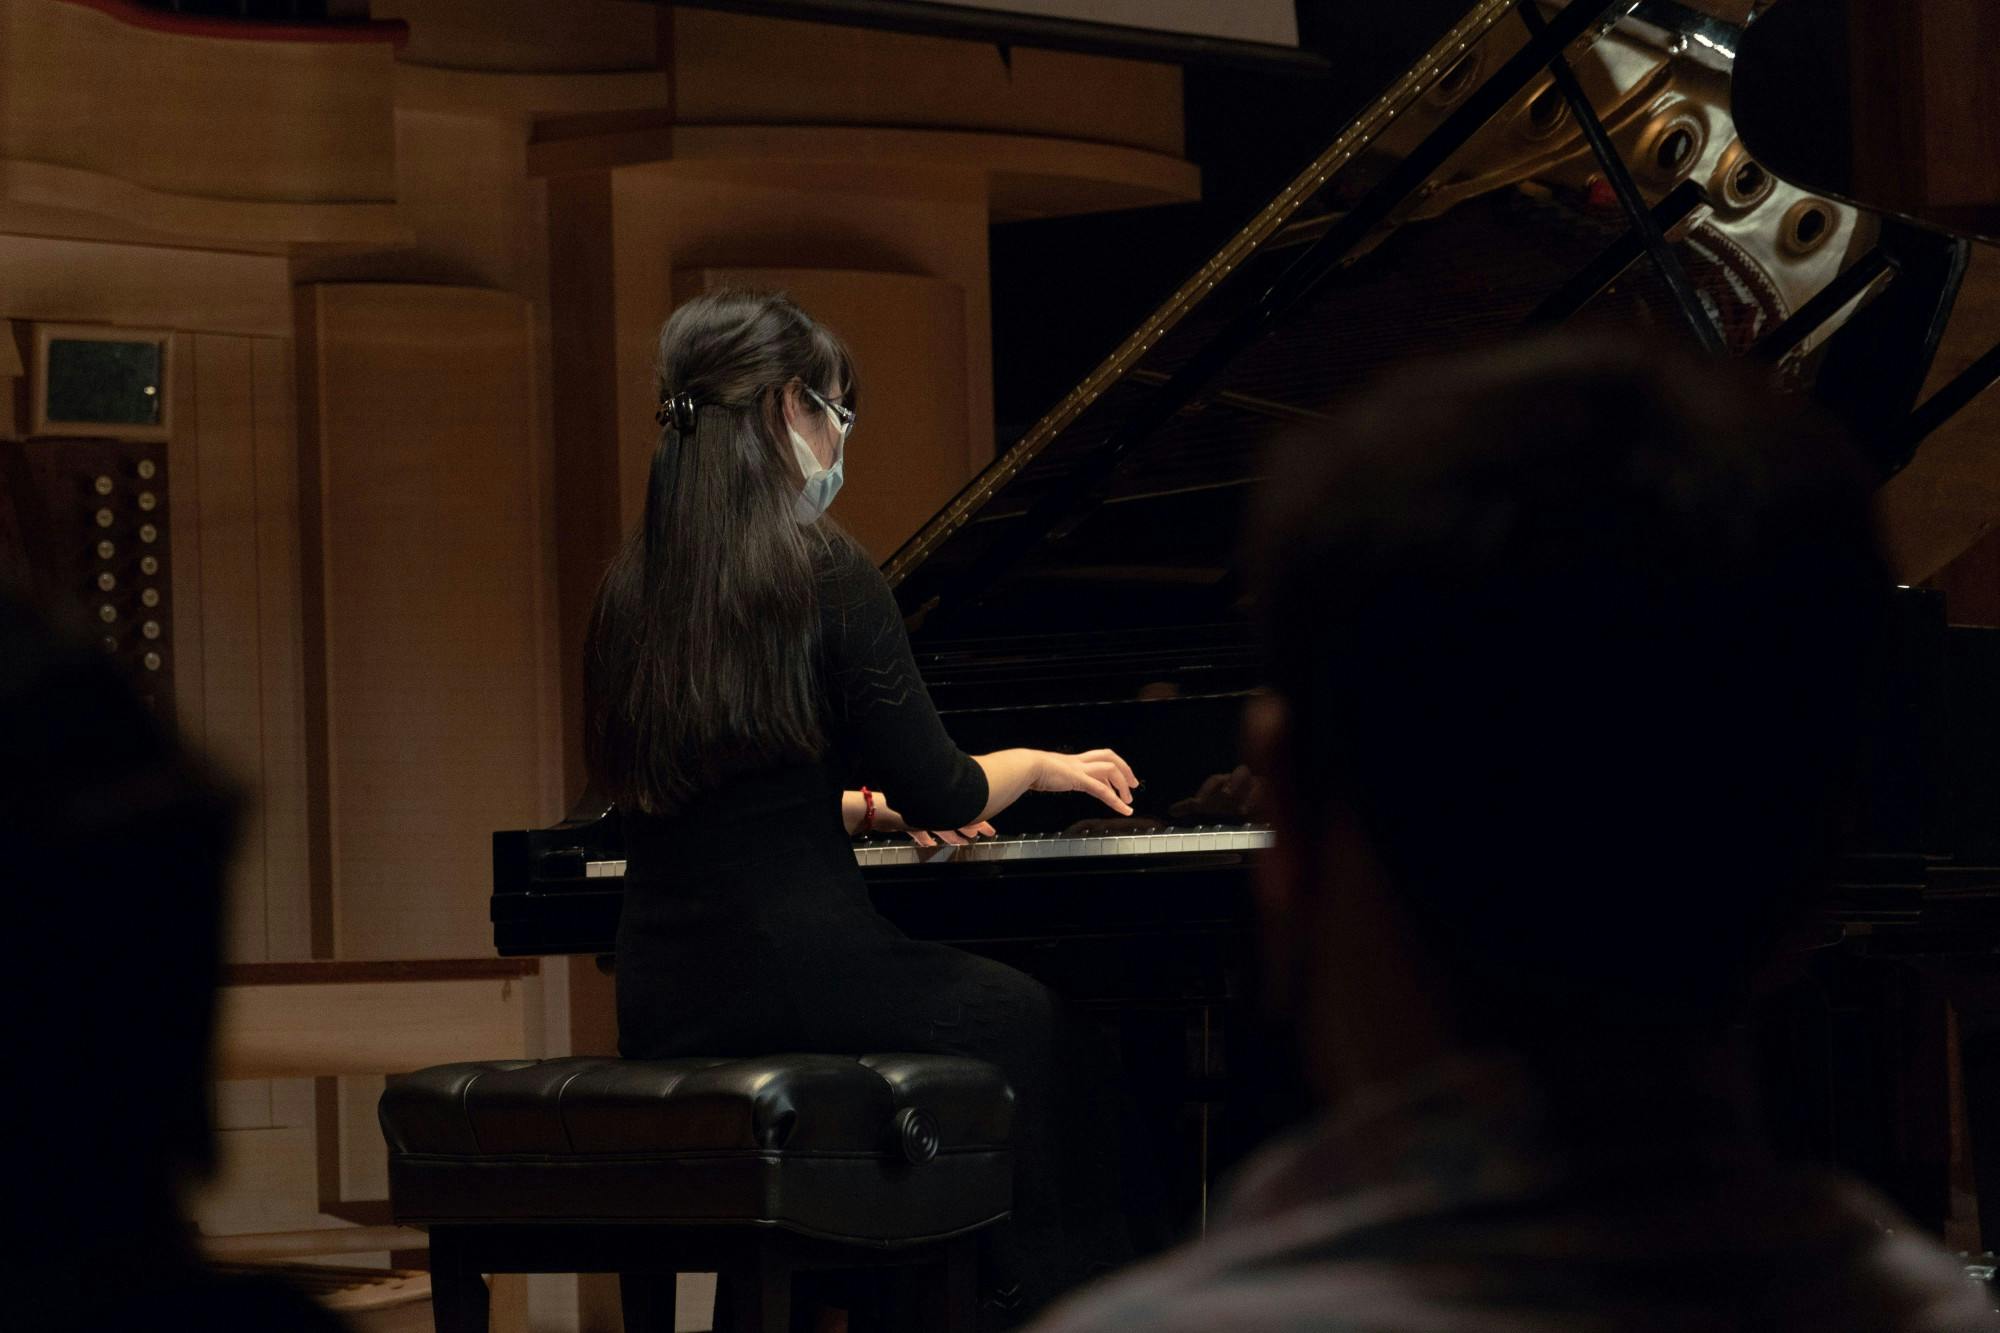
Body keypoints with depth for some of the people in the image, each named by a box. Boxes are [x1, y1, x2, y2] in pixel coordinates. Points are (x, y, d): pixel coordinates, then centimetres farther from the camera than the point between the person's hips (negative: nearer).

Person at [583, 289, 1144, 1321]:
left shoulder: (632, 588, 9)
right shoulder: (821, 572, -11)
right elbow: (939, 792, -8)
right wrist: (1037, 766, 12)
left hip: (662, 1014, 7)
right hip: (800, 988, -7)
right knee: (1031, 1027, 20)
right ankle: (1044, 1306, 23)